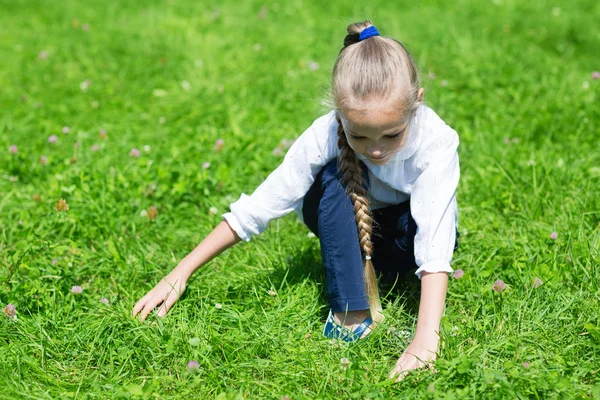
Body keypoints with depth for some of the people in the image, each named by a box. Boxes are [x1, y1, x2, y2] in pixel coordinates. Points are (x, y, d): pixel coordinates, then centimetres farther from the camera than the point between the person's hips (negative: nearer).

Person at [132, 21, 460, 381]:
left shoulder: (436, 141, -35)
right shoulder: (326, 135, -30)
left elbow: (436, 242, -44)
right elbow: (257, 207, -26)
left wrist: (425, 339, -55)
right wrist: (180, 274, -28)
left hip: (405, 234, -1)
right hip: (348, 229, 1)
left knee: (424, 223, -37)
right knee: (337, 177, -33)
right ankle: (352, 311, -27)